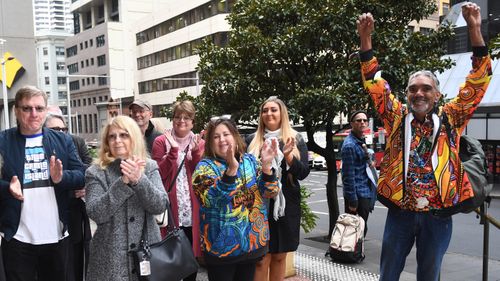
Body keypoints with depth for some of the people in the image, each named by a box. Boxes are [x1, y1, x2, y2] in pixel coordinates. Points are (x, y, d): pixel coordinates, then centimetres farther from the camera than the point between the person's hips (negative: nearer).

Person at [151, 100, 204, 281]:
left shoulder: (199, 142, 7)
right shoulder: (161, 141, 0)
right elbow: (159, 174, -10)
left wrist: (195, 152, -17)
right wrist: (173, 151, -20)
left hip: (192, 211, 2)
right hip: (170, 209, -2)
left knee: (191, 255, 13)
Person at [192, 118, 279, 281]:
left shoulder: (250, 160, 3)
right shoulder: (205, 166, -9)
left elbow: (269, 192, -3)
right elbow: (211, 199, -25)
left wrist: (266, 165, -19)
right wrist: (231, 169, -36)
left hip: (253, 241, 4)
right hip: (221, 245, -4)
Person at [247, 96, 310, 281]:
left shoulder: (296, 140, 4)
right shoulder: (252, 140, 5)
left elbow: (303, 173, -4)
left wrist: (288, 156, -19)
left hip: (286, 205, 1)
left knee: (280, 257, 12)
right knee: (261, 259, -2)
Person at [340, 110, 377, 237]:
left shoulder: (361, 141, 13)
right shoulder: (350, 145, -16)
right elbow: (348, 175, -18)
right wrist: (352, 200, -19)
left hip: (366, 193, 9)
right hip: (358, 194, -9)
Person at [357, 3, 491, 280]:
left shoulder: (451, 118, 2)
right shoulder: (397, 117, 3)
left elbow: (478, 81, -3)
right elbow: (374, 83, 0)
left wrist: (475, 30, -10)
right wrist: (366, 38, -9)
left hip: (438, 215, 0)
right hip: (401, 212, 0)